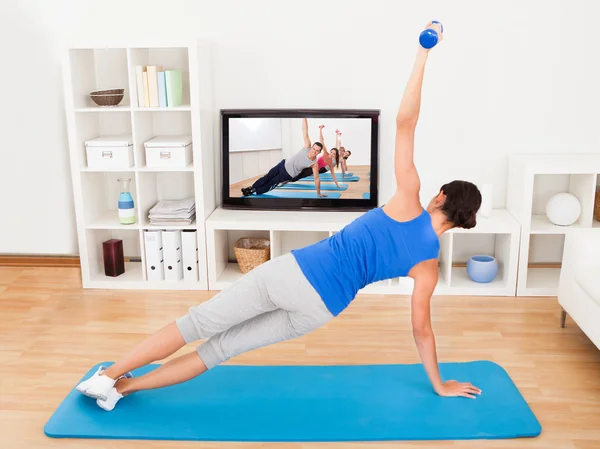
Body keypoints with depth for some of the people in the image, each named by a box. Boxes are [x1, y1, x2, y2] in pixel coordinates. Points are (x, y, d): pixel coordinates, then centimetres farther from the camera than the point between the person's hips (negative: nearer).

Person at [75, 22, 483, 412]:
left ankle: (109, 376, 16)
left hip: (293, 271, -1)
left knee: (199, 322, 9)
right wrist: (440, 386, 23)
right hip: (319, 310, 1)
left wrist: (423, 53, -1)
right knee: (224, 346, 13)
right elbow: (422, 330, 8)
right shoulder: (428, 265, 4)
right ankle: (122, 386, 15)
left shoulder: (408, 203, 2)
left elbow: (404, 122, -5)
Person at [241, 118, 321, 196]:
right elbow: (305, 131, -27)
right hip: (283, 164, 2)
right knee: (267, 177, 12)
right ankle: (251, 188, 29)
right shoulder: (307, 147, -20)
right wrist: (304, 117, -34)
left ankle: (254, 191, 26)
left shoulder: (314, 163, -22)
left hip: (288, 175, -2)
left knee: (271, 184, 7)